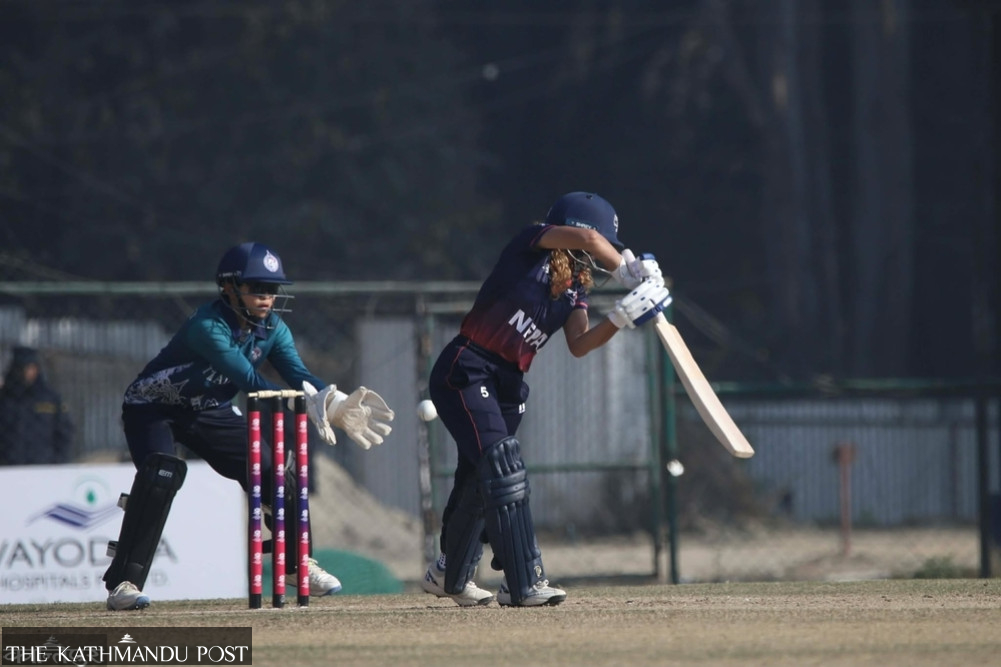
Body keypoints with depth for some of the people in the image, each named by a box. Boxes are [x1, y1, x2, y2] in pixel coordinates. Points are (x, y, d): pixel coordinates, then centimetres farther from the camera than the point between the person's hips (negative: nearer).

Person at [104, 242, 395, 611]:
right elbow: (250, 381, -43)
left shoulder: (272, 328, -10)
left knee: (271, 474, 1)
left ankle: (297, 565, 24)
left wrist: (337, 403, -41)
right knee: (161, 476, -31)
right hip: (154, 409, -7)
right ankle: (123, 584, -30)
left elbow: (299, 375, -21)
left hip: (210, 413, 7)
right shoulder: (207, 327, -33)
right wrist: (307, 404, -53)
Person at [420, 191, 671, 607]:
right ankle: (523, 584, -24)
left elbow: (579, 345, -3)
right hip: (465, 370, -8)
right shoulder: (531, 247, -9)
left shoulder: (574, 289, 10)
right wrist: (628, 273, -19)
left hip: (506, 384, 8)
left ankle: (450, 575, 35)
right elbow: (586, 238, -26)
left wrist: (622, 318, -16)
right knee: (502, 466, -19)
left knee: (480, 480, 15)